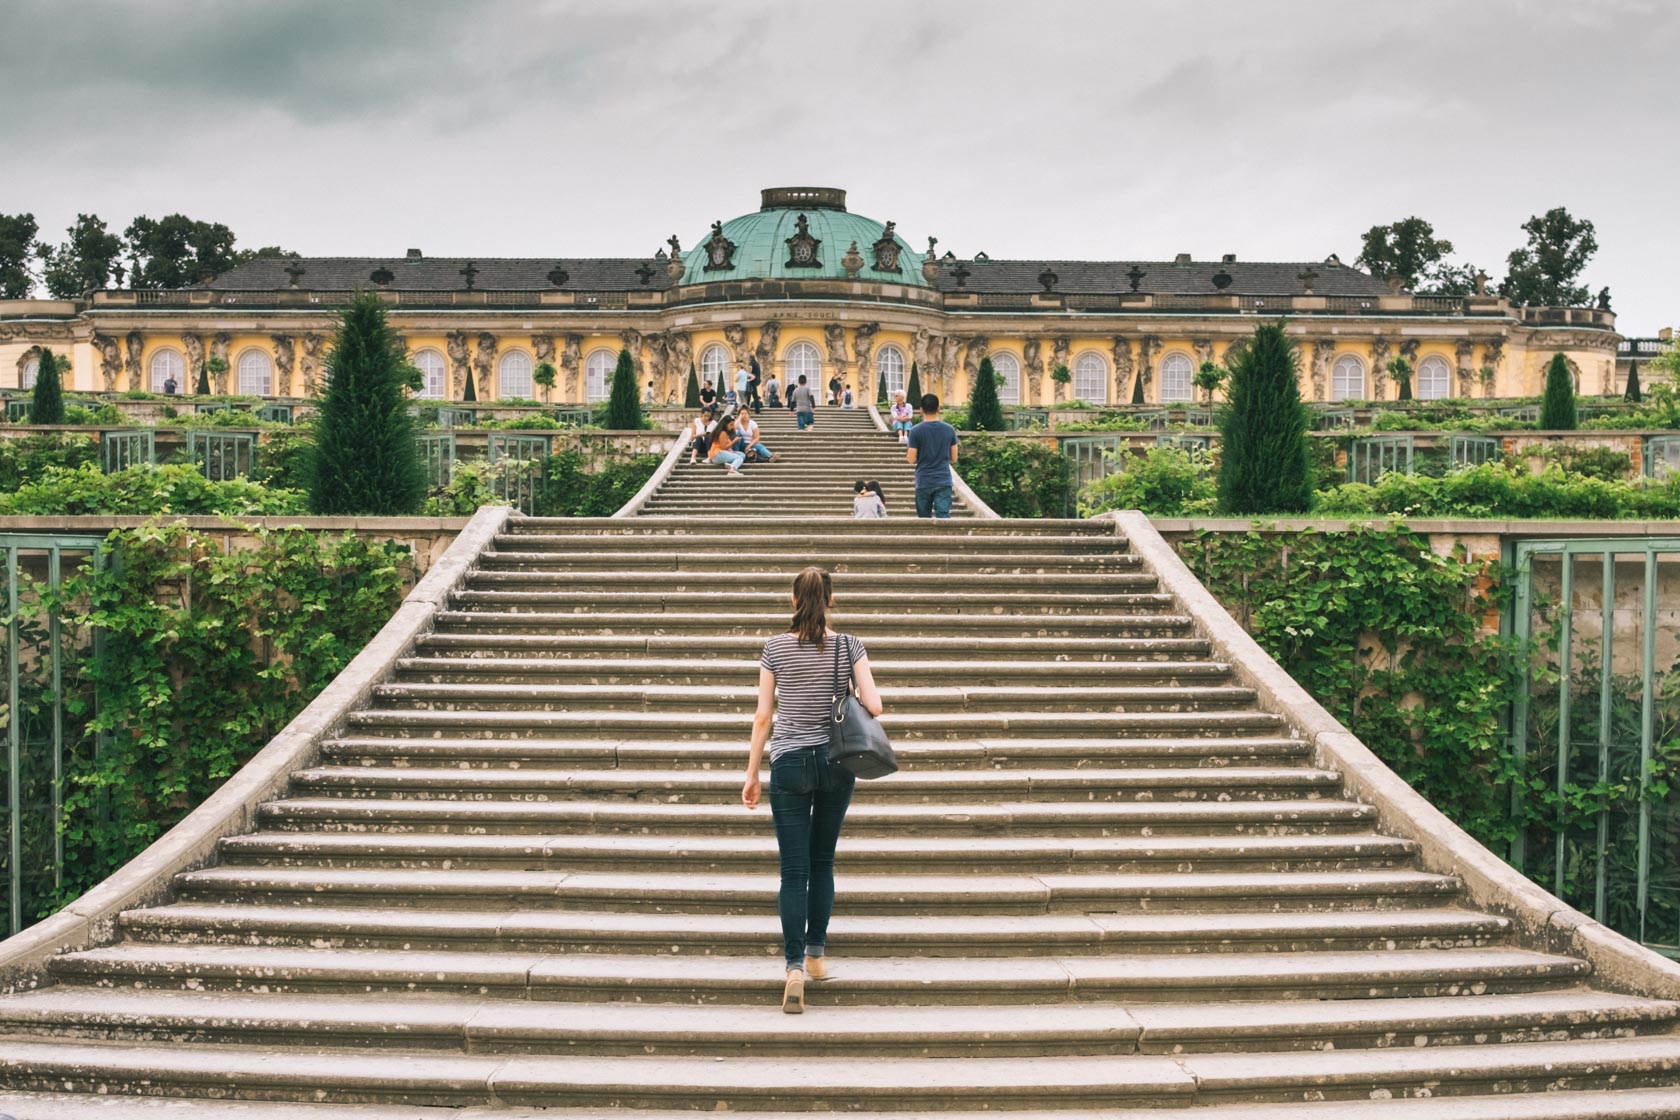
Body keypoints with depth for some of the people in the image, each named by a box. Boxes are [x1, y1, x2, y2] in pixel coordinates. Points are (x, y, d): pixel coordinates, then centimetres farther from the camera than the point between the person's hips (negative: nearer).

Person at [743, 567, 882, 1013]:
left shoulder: (776, 647, -4)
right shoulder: (849, 645, -3)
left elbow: (763, 717, -2)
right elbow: (874, 706, -9)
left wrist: (751, 773, 5)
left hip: (789, 763, -1)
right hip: (837, 762, 1)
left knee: (794, 870, 0)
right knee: (822, 862, 17)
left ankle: (795, 966, -12)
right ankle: (816, 954, 22)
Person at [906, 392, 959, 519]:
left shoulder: (916, 431, -7)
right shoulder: (949, 430, 1)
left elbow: (912, 460, -5)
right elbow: (954, 458, 6)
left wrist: (908, 455, 16)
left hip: (923, 482, -1)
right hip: (944, 481, 1)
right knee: (943, 517, -5)